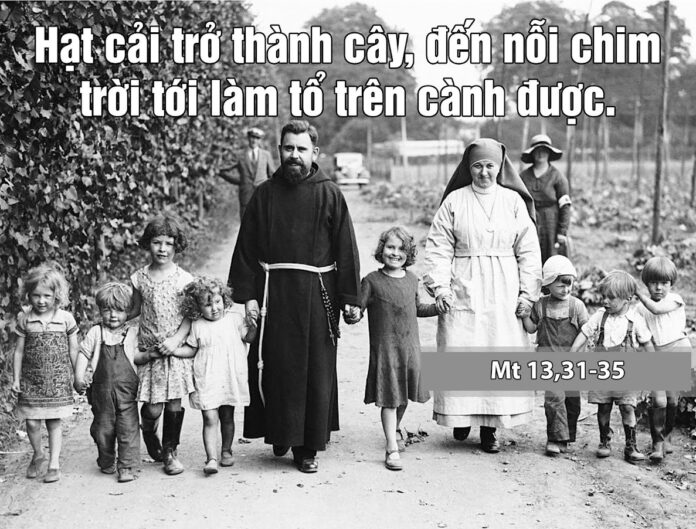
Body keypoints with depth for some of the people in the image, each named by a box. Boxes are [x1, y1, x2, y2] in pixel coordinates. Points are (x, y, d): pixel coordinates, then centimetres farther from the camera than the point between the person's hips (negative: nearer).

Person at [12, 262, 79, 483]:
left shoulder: (66, 319, -5)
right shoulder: (24, 319, -3)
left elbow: (73, 350, 4)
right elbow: (19, 351, 4)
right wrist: (16, 379, 3)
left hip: (58, 381, -1)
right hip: (31, 380, 1)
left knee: (54, 423, 3)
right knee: (32, 422, 2)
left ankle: (54, 463, 13)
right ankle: (37, 455, 28)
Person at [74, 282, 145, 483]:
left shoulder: (132, 333, 5)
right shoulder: (96, 333, 5)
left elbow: (136, 356, 8)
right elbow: (84, 354, 5)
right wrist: (79, 377, -4)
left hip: (126, 390, -1)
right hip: (102, 390, 1)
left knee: (128, 428, -6)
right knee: (103, 428, 10)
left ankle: (126, 466, 0)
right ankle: (106, 462, 29)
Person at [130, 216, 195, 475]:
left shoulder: (183, 279, -2)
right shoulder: (139, 278, 3)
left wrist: (176, 340, -14)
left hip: (177, 349, 0)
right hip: (149, 351, 0)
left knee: (175, 403, 1)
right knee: (152, 408, -3)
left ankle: (170, 451, 21)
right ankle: (148, 434, 31)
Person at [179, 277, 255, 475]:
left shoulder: (234, 319, 5)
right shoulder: (197, 326, 3)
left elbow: (249, 337, 5)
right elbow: (191, 350, 10)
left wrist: (252, 324, -13)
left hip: (231, 379, 2)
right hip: (206, 380, -1)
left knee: (227, 417, 13)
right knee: (210, 419, -9)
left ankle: (226, 451, 30)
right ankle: (211, 458, -12)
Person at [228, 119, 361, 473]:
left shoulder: (329, 194, 0)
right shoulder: (265, 195, 5)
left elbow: (345, 248, -1)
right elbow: (247, 246, 4)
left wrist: (350, 298, -5)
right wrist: (246, 294, -4)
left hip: (317, 293, -1)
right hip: (274, 294, 1)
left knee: (316, 372, 3)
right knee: (276, 368, 4)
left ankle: (308, 447, 13)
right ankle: (280, 433, 23)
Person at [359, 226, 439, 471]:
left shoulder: (411, 280, 7)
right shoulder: (372, 281, -8)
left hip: (410, 347, 5)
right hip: (384, 348, -5)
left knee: (405, 395, 17)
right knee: (389, 398, -5)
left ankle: (396, 428, 45)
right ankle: (392, 448, -2)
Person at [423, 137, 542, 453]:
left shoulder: (514, 201, 5)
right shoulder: (454, 201, 3)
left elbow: (528, 250, 5)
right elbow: (439, 247, 1)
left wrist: (527, 293, -1)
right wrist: (440, 287, -9)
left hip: (502, 295, 1)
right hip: (463, 293, -1)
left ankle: (490, 427, 10)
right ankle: (461, 416, 17)